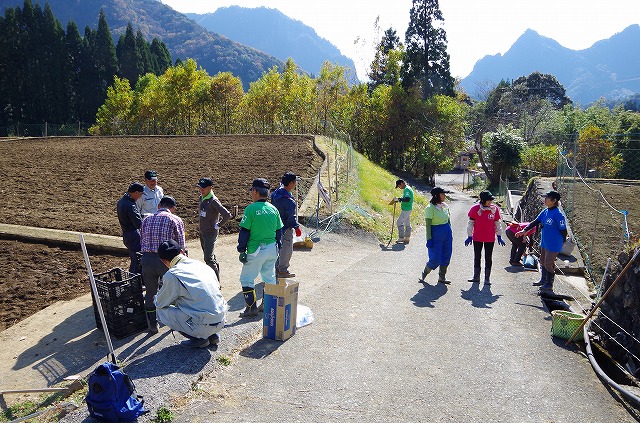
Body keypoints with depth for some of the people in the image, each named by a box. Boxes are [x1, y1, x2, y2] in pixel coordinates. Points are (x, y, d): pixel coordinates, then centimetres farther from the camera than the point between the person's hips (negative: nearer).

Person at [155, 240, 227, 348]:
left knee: (161, 311, 6)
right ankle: (212, 335, 18)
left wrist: (156, 299, 30)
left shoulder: (171, 275, -11)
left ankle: (198, 338, 5)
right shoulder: (201, 264, 7)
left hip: (204, 326, -7)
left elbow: (160, 304, 3)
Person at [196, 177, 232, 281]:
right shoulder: (201, 198, 7)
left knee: (208, 258, -10)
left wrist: (218, 225, -16)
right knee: (209, 256, 18)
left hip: (211, 233, -9)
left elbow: (227, 215, -28)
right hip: (202, 232, 9)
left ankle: (216, 282, -2)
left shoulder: (213, 201, -19)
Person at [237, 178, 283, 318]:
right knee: (270, 277, 18)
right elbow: (279, 231, 10)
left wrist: (242, 251, -6)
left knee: (247, 279, 5)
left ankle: (252, 308, 5)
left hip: (256, 250, -6)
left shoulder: (251, 209, -12)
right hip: (272, 248, 6)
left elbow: (244, 232, -12)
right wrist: (278, 248, 19)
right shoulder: (273, 209, 5)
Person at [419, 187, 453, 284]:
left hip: (447, 233, 7)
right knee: (435, 260, -5)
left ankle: (442, 277, 25)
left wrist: (450, 235, 17)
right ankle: (423, 275, 19)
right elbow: (428, 224, -14)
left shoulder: (445, 206, 7)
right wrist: (429, 239, -17)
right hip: (436, 234, -7)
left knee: (446, 258, 10)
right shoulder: (430, 208, -14)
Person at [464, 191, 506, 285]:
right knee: (477, 257, 11)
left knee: (488, 258, 8)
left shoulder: (495, 209, -4)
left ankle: (487, 278, 18)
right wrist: (469, 236, 2)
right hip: (477, 238, 0)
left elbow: (497, 223, 6)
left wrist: (499, 236, 7)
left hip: (490, 239, 0)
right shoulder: (475, 208, -8)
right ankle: (476, 276, 24)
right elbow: (470, 223, 1)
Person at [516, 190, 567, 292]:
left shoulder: (558, 215, -21)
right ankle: (543, 280, 38)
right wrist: (524, 230, -2)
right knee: (542, 262, 20)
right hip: (544, 242, 8)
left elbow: (563, 230, -15)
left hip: (553, 244, -8)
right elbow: (535, 222, 6)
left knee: (549, 264, 0)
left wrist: (562, 242, -3)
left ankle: (549, 284, 16)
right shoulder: (545, 212, 4)